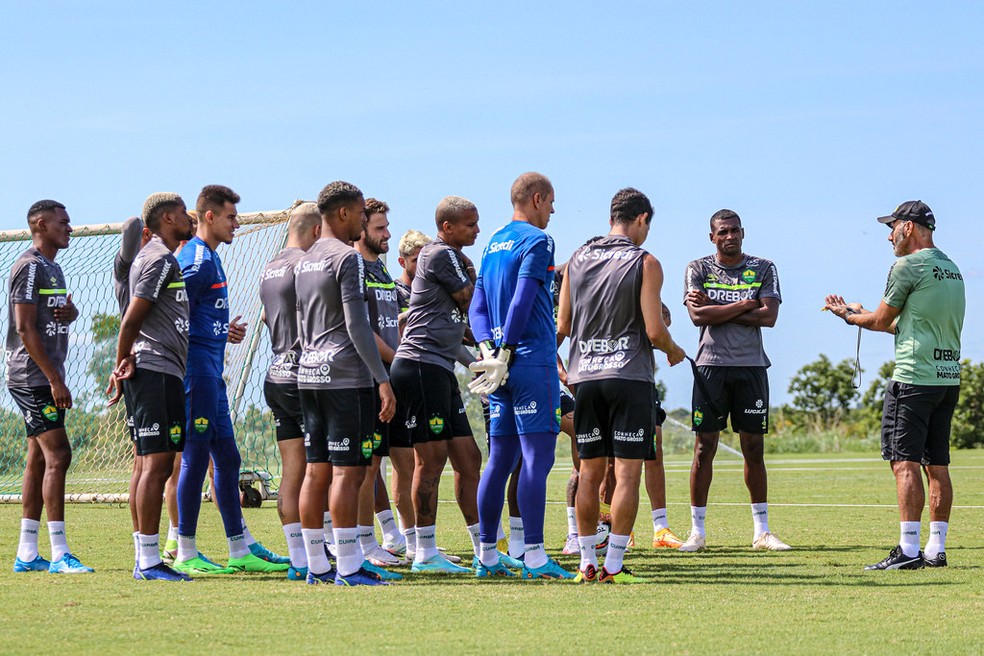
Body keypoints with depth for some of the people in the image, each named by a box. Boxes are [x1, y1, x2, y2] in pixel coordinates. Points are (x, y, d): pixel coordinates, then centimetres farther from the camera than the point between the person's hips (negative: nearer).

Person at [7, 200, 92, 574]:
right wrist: (55, 379, -20)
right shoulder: (30, 267, -12)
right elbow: (25, 328, -17)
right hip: (33, 378, -10)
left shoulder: (52, 268, 18)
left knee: (40, 459, 9)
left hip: (45, 379, 10)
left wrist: (71, 311, 3)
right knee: (57, 456, -13)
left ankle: (26, 554, 12)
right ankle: (59, 554, -15)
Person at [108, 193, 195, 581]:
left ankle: (145, 560, 13)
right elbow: (131, 319, -15)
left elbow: (132, 319, 22)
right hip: (157, 373, -11)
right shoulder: (162, 260, -11)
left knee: (147, 465, 10)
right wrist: (123, 365, -6)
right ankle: (150, 560, -12)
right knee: (156, 465, -11)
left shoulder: (153, 257, 21)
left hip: (155, 374, 11)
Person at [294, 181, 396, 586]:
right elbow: (357, 327, -15)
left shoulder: (304, 263, 17)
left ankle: (316, 565, 10)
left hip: (309, 372, 9)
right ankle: (348, 567, -9)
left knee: (316, 470, 9)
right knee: (347, 470, -8)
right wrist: (383, 379, -14)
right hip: (344, 374, -9)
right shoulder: (347, 258, -9)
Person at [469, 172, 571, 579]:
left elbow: (477, 307, 14)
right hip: (533, 361, -8)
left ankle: (488, 556, 11)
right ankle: (534, 556, -13)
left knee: (500, 459, 10)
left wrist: (488, 349, 1)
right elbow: (522, 301, -15)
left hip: (503, 364, 8)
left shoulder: (492, 244, 18)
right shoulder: (537, 241, -7)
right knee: (537, 457, -9)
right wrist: (505, 355, -13)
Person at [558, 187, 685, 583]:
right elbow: (654, 330, -11)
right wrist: (673, 351, 10)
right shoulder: (645, 263, -5)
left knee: (590, 471, 10)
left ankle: (587, 563, 10)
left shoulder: (577, 260, 9)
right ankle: (613, 566, -7)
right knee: (627, 472, -3)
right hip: (630, 375, -5)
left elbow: (562, 325, 11)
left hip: (585, 375, 5)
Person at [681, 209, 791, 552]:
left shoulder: (763, 269, 8)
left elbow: (769, 316, -6)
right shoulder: (698, 269, 6)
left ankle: (761, 530, 10)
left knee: (754, 448, 4)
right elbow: (698, 316, -9)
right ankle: (697, 531, 3)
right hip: (711, 365, -1)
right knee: (704, 447, -2)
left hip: (751, 366, 1)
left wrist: (716, 310, -7)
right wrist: (744, 306, -7)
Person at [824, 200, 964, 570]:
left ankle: (909, 551, -13)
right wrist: (860, 314, 30)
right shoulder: (951, 268, 17)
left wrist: (848, 315, 18)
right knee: (937, 465, 9)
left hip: (915, 378, -8)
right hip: (949, 377, 8)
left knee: (905, 461, -8)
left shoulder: (909, 266, -9)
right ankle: (936, 549, 9)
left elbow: (881, 320, -2)